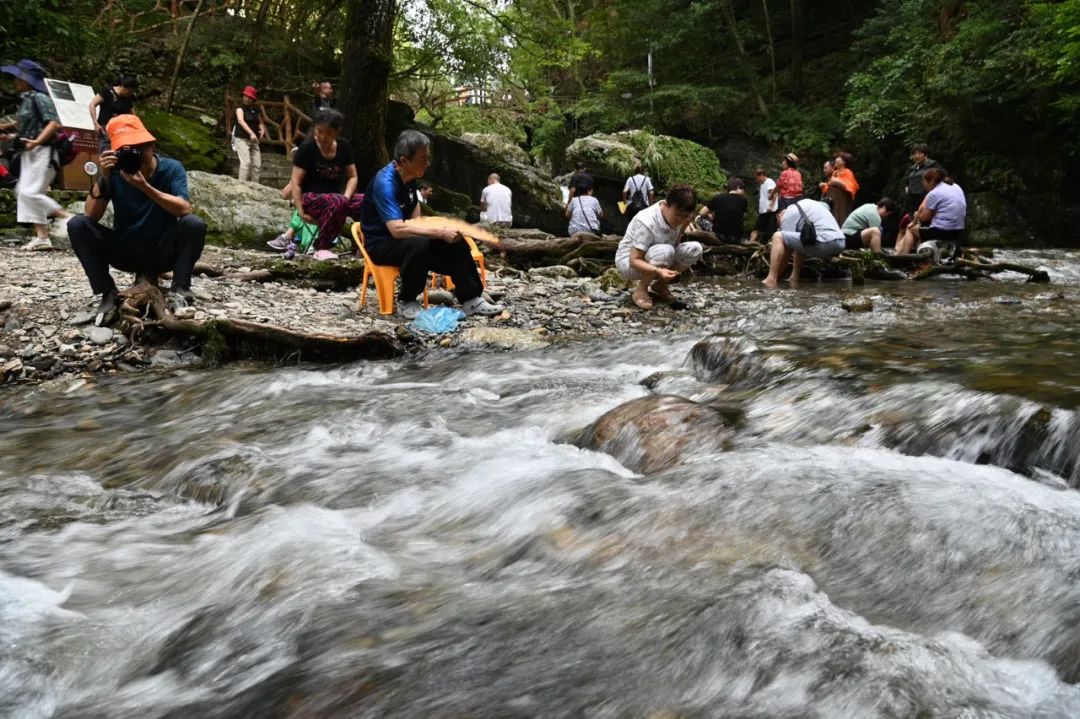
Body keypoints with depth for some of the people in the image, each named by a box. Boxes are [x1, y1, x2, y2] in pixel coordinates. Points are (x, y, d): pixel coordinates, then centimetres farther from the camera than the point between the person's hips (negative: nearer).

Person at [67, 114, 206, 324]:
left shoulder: (171, 169, -12)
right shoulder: (114, 173, -7)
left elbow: (184, 209, -28)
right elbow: (92, 216, -16)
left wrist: (145, 187, -37)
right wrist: (103, 178, -28)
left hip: (163, 251, -2)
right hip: (126, 252, 2)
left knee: (194, 224, -30)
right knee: (77, 224, -19)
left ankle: (179, 290, -15)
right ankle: (108, 294, -12)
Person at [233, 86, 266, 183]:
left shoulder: (256, 109, 12)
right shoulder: (240, 108, -4)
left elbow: (260, 122, 16)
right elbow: (241, 121, -20)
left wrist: (262, 130, -9)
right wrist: (251, 133, -33)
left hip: (254, 141, 6)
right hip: (241, 139, -5)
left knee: (257, 164, 0)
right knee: (246, 162, -19)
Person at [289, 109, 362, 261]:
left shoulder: (344, 146, 5)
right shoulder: (307, 148, -9)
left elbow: (352, 176, 10)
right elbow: (296, 183, -9)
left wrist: (346, 197, -9)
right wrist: (301, 212, -18)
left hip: (336, 197, 5)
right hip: (310, 197, -5)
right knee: (337, 202, -38)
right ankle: (321, 248, -24)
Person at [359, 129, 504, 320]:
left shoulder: (409, 178, 2)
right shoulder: (385, 182, -25)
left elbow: (414, 219, 9)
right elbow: (397, 230, -33)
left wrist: (443, 231, -10)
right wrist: (440, 233, -30)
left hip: (403, 239, 8)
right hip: (381, 245, -8)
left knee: (455, 243, -6)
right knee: (419, 244, -36)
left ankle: (471, 299, 0)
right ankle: (406, 302, -17)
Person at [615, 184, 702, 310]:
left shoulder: (677, 215, -11)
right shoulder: (646, 222, -31)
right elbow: (634, 260, -33)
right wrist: (658, 271, -48)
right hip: (628, 261, -7)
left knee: (695, 249, -16)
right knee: (665, 251, -37)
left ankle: (660, 285, 1)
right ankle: (640, 290, -14)